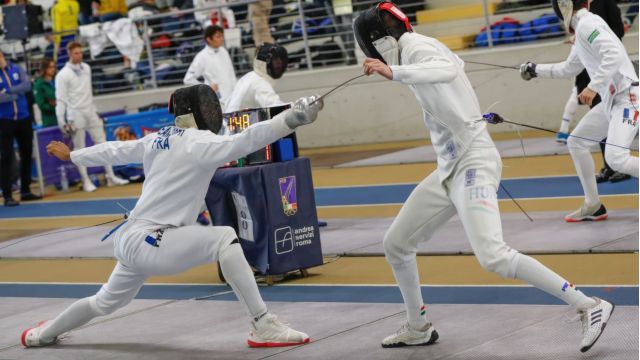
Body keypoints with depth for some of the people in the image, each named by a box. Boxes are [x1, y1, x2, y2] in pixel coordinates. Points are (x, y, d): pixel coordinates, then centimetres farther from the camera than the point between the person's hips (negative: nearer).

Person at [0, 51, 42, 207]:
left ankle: (25, 190, 23)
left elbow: (27, 85, -13)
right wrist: (15, 95, -15)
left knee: (27, 155, 11)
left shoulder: (17, 69, 3)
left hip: (24, 119, 4)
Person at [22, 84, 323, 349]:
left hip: (132, 240, 10)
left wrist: (71, 155, 40)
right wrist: (294, 117, -40)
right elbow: (245, 141, -32)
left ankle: (43, 334, 55)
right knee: (224, 239, -24)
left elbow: (113, 150, 24)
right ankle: (263, 327, -28)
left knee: (107, 303, 33)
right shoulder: (197, 142, -16)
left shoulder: (159, 139, 10)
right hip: (147, 243, -10)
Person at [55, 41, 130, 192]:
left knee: (102, 143, 4)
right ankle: (86, 181, 6)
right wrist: (61, 121, -15)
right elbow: (60, 99, -11)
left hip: (90, 112, 6)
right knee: (79, 148, 1)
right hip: (75, 115, -6)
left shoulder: (86, 68, 8)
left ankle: (111, 177, 9)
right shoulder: (63, 75, -9)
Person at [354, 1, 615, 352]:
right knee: (395, 244, 15)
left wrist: (393, 72, -46)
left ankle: (589, 307, -23)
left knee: (492, 256, -27)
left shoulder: (414, 47, -14)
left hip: (472, 164, -10)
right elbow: (456, 63, 36)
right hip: (450, 168, 10)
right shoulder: (423, 47, 13)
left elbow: (448, 71, -37)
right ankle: (418, 328, 30)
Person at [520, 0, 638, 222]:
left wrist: (593, 87, -31)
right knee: (576, 143, 16)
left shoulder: (586, 24, -12)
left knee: (616, 159, -24)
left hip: (627, 98, -10)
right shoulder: (583, 29, 19)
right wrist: (536, 70, 43)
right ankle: (593, 207, 22)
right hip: (613, 99, 10)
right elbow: (569, 69, 35)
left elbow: (614, 54, -27)